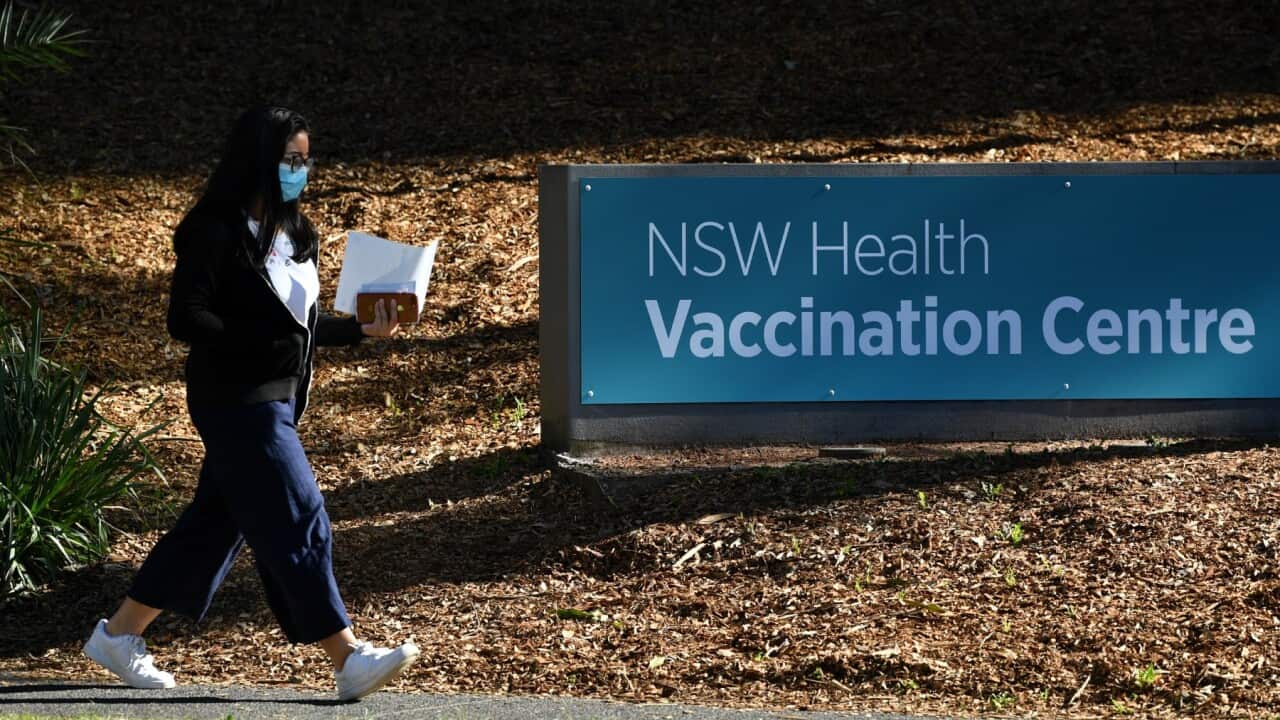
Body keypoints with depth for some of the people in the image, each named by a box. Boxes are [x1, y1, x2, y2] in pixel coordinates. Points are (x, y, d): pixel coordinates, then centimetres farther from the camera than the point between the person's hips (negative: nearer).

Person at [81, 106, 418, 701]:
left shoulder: (291, 232, 12)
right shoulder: (215, 232, -14)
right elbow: (186, 319, -17)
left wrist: (363, 329, 3)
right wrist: (264, 345, -22)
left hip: (277, 398, 9)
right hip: (236, 401, -9)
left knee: (216, 522, 12)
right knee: (297, 522, -8)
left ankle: (119, 635, 22)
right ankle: (350, 661, -6)